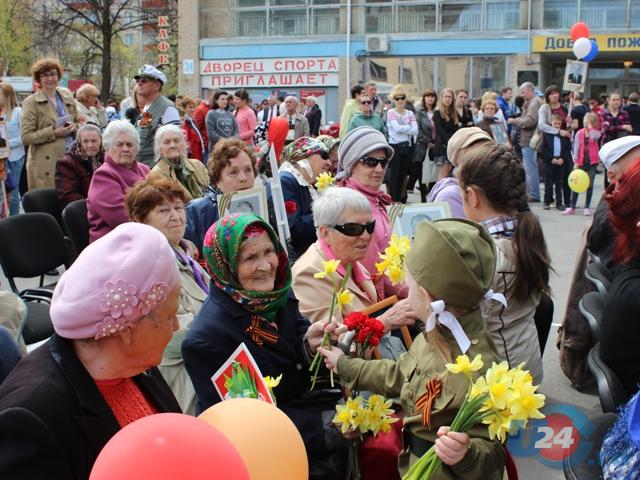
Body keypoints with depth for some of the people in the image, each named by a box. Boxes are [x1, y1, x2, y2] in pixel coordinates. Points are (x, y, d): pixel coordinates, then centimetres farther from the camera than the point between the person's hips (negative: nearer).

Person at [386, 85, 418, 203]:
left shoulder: (410, 113, 10)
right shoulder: (391, 112, -2)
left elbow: (416, 131, -2)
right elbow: (397, 128, -16)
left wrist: (402, 128, -11)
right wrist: (410, 128, -6)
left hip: (409, 147, 4)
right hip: (395, 147, -4)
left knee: (403, 174, 9)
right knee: (395, 174, -3)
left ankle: (401, 199, 16)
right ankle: (394, 201, 2)